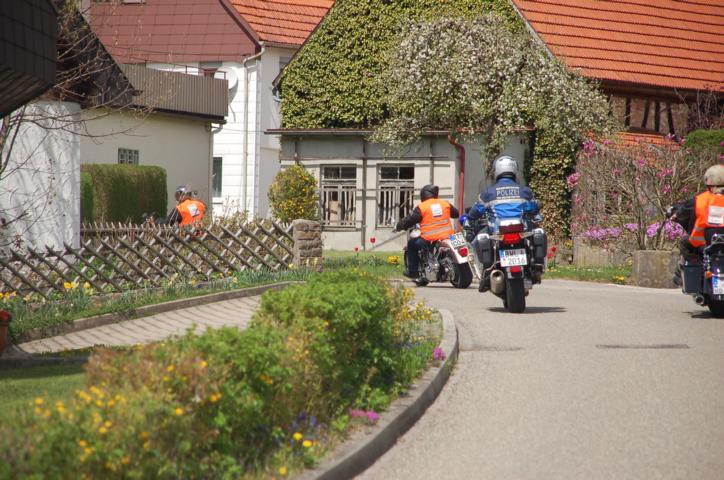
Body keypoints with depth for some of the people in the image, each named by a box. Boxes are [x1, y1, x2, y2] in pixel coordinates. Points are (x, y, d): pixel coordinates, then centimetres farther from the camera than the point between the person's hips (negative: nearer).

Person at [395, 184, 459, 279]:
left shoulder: (421, 207, -3)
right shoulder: (445, 204, 10)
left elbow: (409, 220, -3)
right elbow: (457, 213, 26)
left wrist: (398, 226, 15)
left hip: (430, 240, -4)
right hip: (448, 238, 4)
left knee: (411, 244, 17)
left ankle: (412, 271, 15)